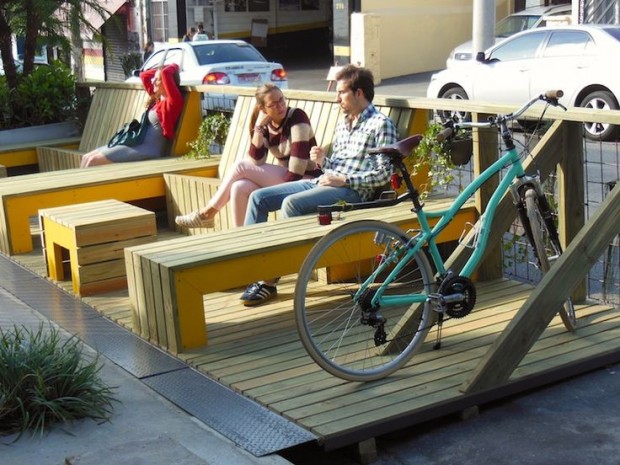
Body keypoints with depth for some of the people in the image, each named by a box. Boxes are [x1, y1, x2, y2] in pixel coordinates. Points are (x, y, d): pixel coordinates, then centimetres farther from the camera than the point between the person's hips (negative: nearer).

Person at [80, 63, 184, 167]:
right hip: (136, 143, 10)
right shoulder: (156, 99, 18)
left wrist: (174, 67, 2)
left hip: (149, 149, -10)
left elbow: (166, 73, -17)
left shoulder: (173, 101, -8)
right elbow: (144, 75, 29)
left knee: (93, 161, -17)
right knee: (86, 158, 1)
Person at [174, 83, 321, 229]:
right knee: (239, 187, -20)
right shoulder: (266, 125, 5)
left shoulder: (297, 117, -14)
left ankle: (208, 213, -1)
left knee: (240, 166, -14)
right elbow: (256, 161, -8)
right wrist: (258, 127, -16)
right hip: (281, 177, 7)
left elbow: (299, 160, -21)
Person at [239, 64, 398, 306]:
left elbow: (384, 174, -12)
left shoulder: (381, 124, -4)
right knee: (258, 198, -5)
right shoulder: (343, 125, 22)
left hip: (351, 190, -9)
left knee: (291, 203, -32)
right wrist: (323, 161, 2)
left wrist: (343, 180, -15)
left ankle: (269, 280, -25)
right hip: (323, 182, 9)